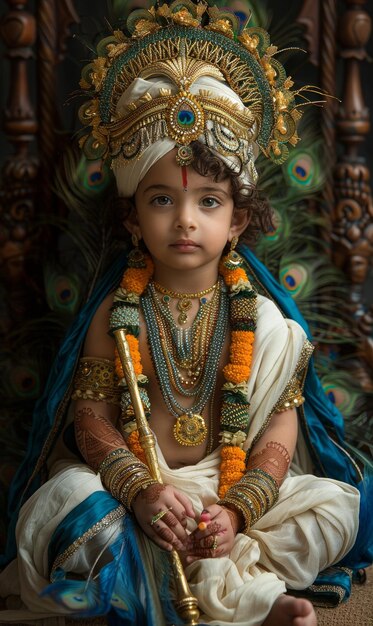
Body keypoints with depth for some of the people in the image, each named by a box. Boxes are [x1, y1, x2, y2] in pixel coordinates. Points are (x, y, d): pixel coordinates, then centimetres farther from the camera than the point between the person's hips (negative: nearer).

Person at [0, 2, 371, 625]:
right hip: (129, 483, 0)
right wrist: (142, 490, -25)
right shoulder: (118, 312, -2)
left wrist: (237, 509, -22)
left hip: (236, 487, 1)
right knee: (65, 502, -31)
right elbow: (93, 417, -6)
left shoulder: (258, 315, -2)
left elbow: (280, 426, -6)